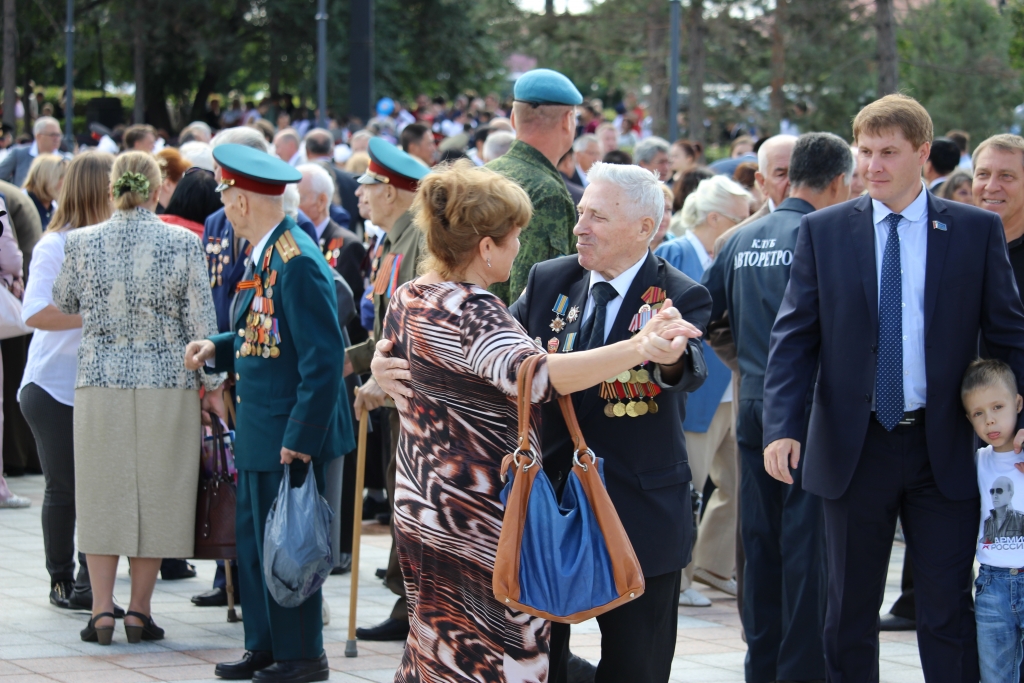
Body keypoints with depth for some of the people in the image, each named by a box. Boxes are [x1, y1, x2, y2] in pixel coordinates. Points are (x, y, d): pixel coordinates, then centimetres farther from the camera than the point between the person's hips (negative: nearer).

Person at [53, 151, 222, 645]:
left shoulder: (82, 243, -4)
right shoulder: (182, 244, -7)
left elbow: (64, 303, 13)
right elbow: (201, 321, -4)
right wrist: (212, 381, 5)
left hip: (101, 382, 1)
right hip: (167, 383, -1)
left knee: (103, 494, 8)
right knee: (156, 494, 7)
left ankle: (102, 611, 4)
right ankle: (139, 612, 9)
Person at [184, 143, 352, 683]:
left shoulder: (297, 262, -21)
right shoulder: (265, 255, 10)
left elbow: (323, 358, -23)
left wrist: (299, 439, -22)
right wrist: (217, 348, 5)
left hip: (291, 435, -10)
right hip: (258, 434, 10)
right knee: (253, 542, 15)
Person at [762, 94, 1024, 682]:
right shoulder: (824, 231, 2)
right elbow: (794, 337, 0)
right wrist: (783, 428, -13)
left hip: (942, 450, -1)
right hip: (855, 448, 1)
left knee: (948, 611, 1)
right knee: (851, 611, 10)